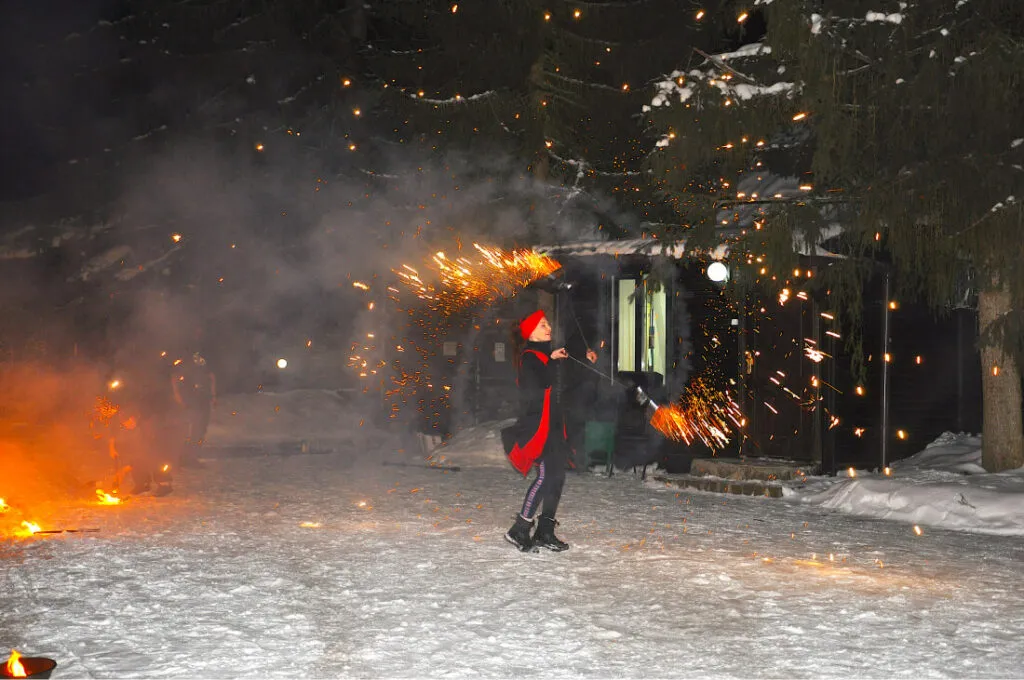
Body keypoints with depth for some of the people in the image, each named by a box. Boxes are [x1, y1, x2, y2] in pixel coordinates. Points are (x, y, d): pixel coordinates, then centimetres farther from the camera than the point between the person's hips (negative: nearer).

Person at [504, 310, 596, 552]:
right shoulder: (529, 357, -9)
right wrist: (552, 360, -14)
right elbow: (541, 383, -24)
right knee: (545, 476, -15)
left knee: (557, 475, 7)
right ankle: (519, 530, -10)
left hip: (554, 424, 9)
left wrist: (585, 357, 19)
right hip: (538, 424, -9)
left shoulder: (546, 354, 18)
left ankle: (545, 531, 12)